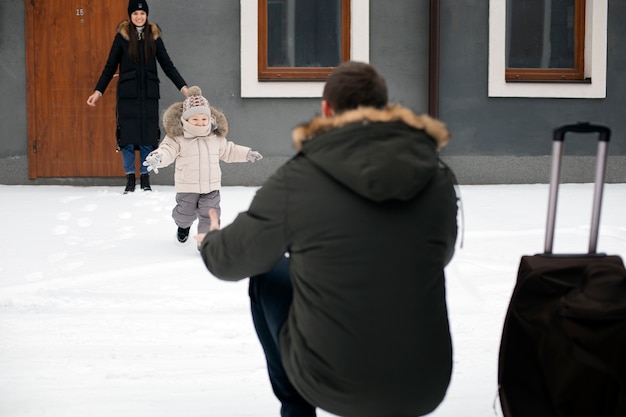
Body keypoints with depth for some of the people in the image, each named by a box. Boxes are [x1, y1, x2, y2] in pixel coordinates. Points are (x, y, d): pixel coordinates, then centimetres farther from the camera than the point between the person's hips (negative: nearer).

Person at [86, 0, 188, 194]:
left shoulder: (154, 36, 5)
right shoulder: (122, 36, 1)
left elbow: (168, 66, 7)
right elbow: (110, 67, 4)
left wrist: (183, 87, -1)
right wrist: (98, 92, -2)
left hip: (149, 94, 1)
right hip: (127, 94, -1)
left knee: (148, 137, 2)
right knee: (127, 137, -1)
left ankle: (145, 178, 12)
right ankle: (130, 178, 9)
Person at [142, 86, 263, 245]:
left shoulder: (216, 137, 4)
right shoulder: (177, 137, -11)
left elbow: (228, 150, 20)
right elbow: (168, 150, -22)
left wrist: (246, 154, 20)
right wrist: (158, 157, -44)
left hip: (211, 186, 2)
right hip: (187, 187, -2)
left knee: (210, 215, -6)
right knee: (186, 214, 14)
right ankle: (184, 225, 49)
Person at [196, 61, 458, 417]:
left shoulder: (297, 179, -11)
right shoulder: (438, 177, -4)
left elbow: (232, 260, 4)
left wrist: (209, 241, 29)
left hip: (330, 384, -2)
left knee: (268, 276, 24)